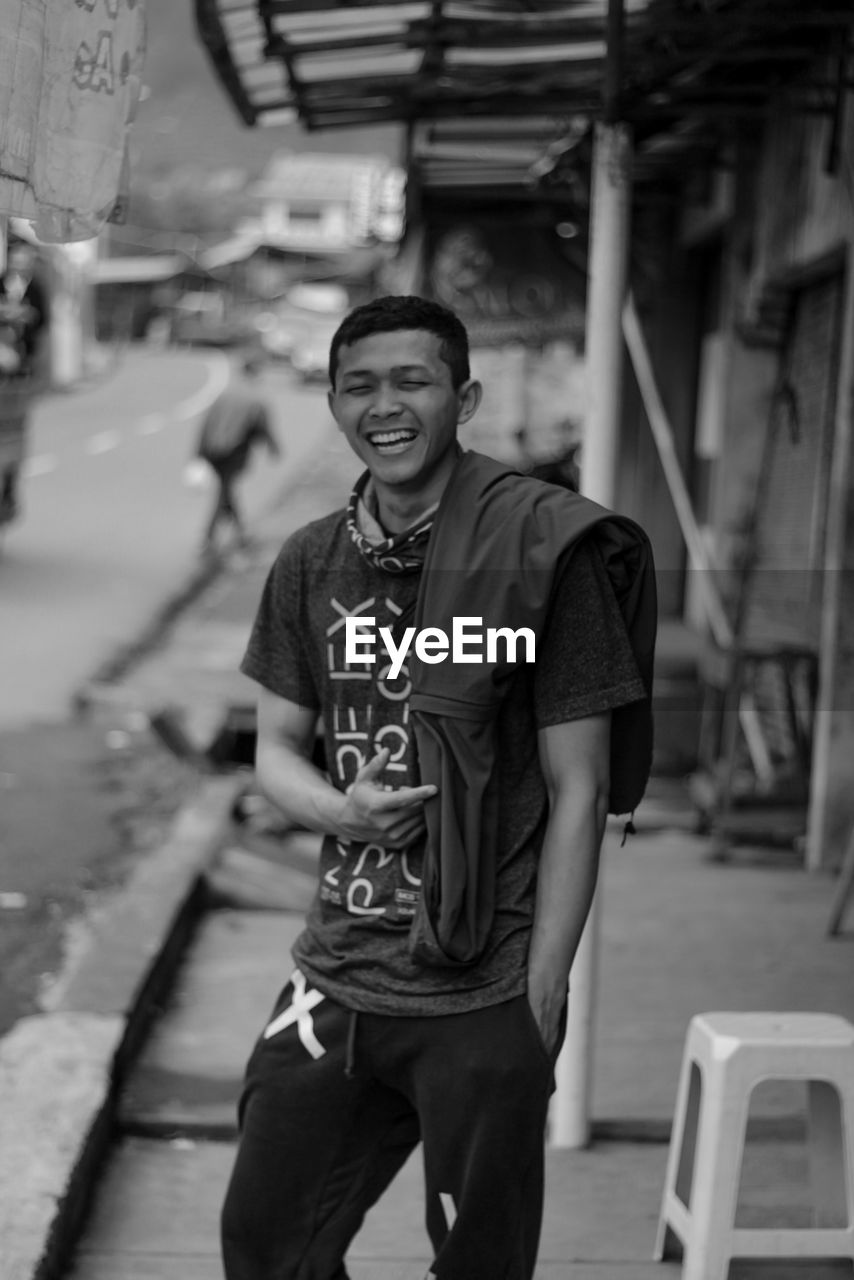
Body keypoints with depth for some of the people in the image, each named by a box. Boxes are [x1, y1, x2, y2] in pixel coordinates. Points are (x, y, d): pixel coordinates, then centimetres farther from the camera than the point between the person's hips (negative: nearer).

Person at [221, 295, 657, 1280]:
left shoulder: (542, 551, -11)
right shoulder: (312, 562, 5)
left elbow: (579, 788, -9)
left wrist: (540, 999, -12)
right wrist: (343, 811, -10)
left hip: (485, 998, -5)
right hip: (337, 978, 5)